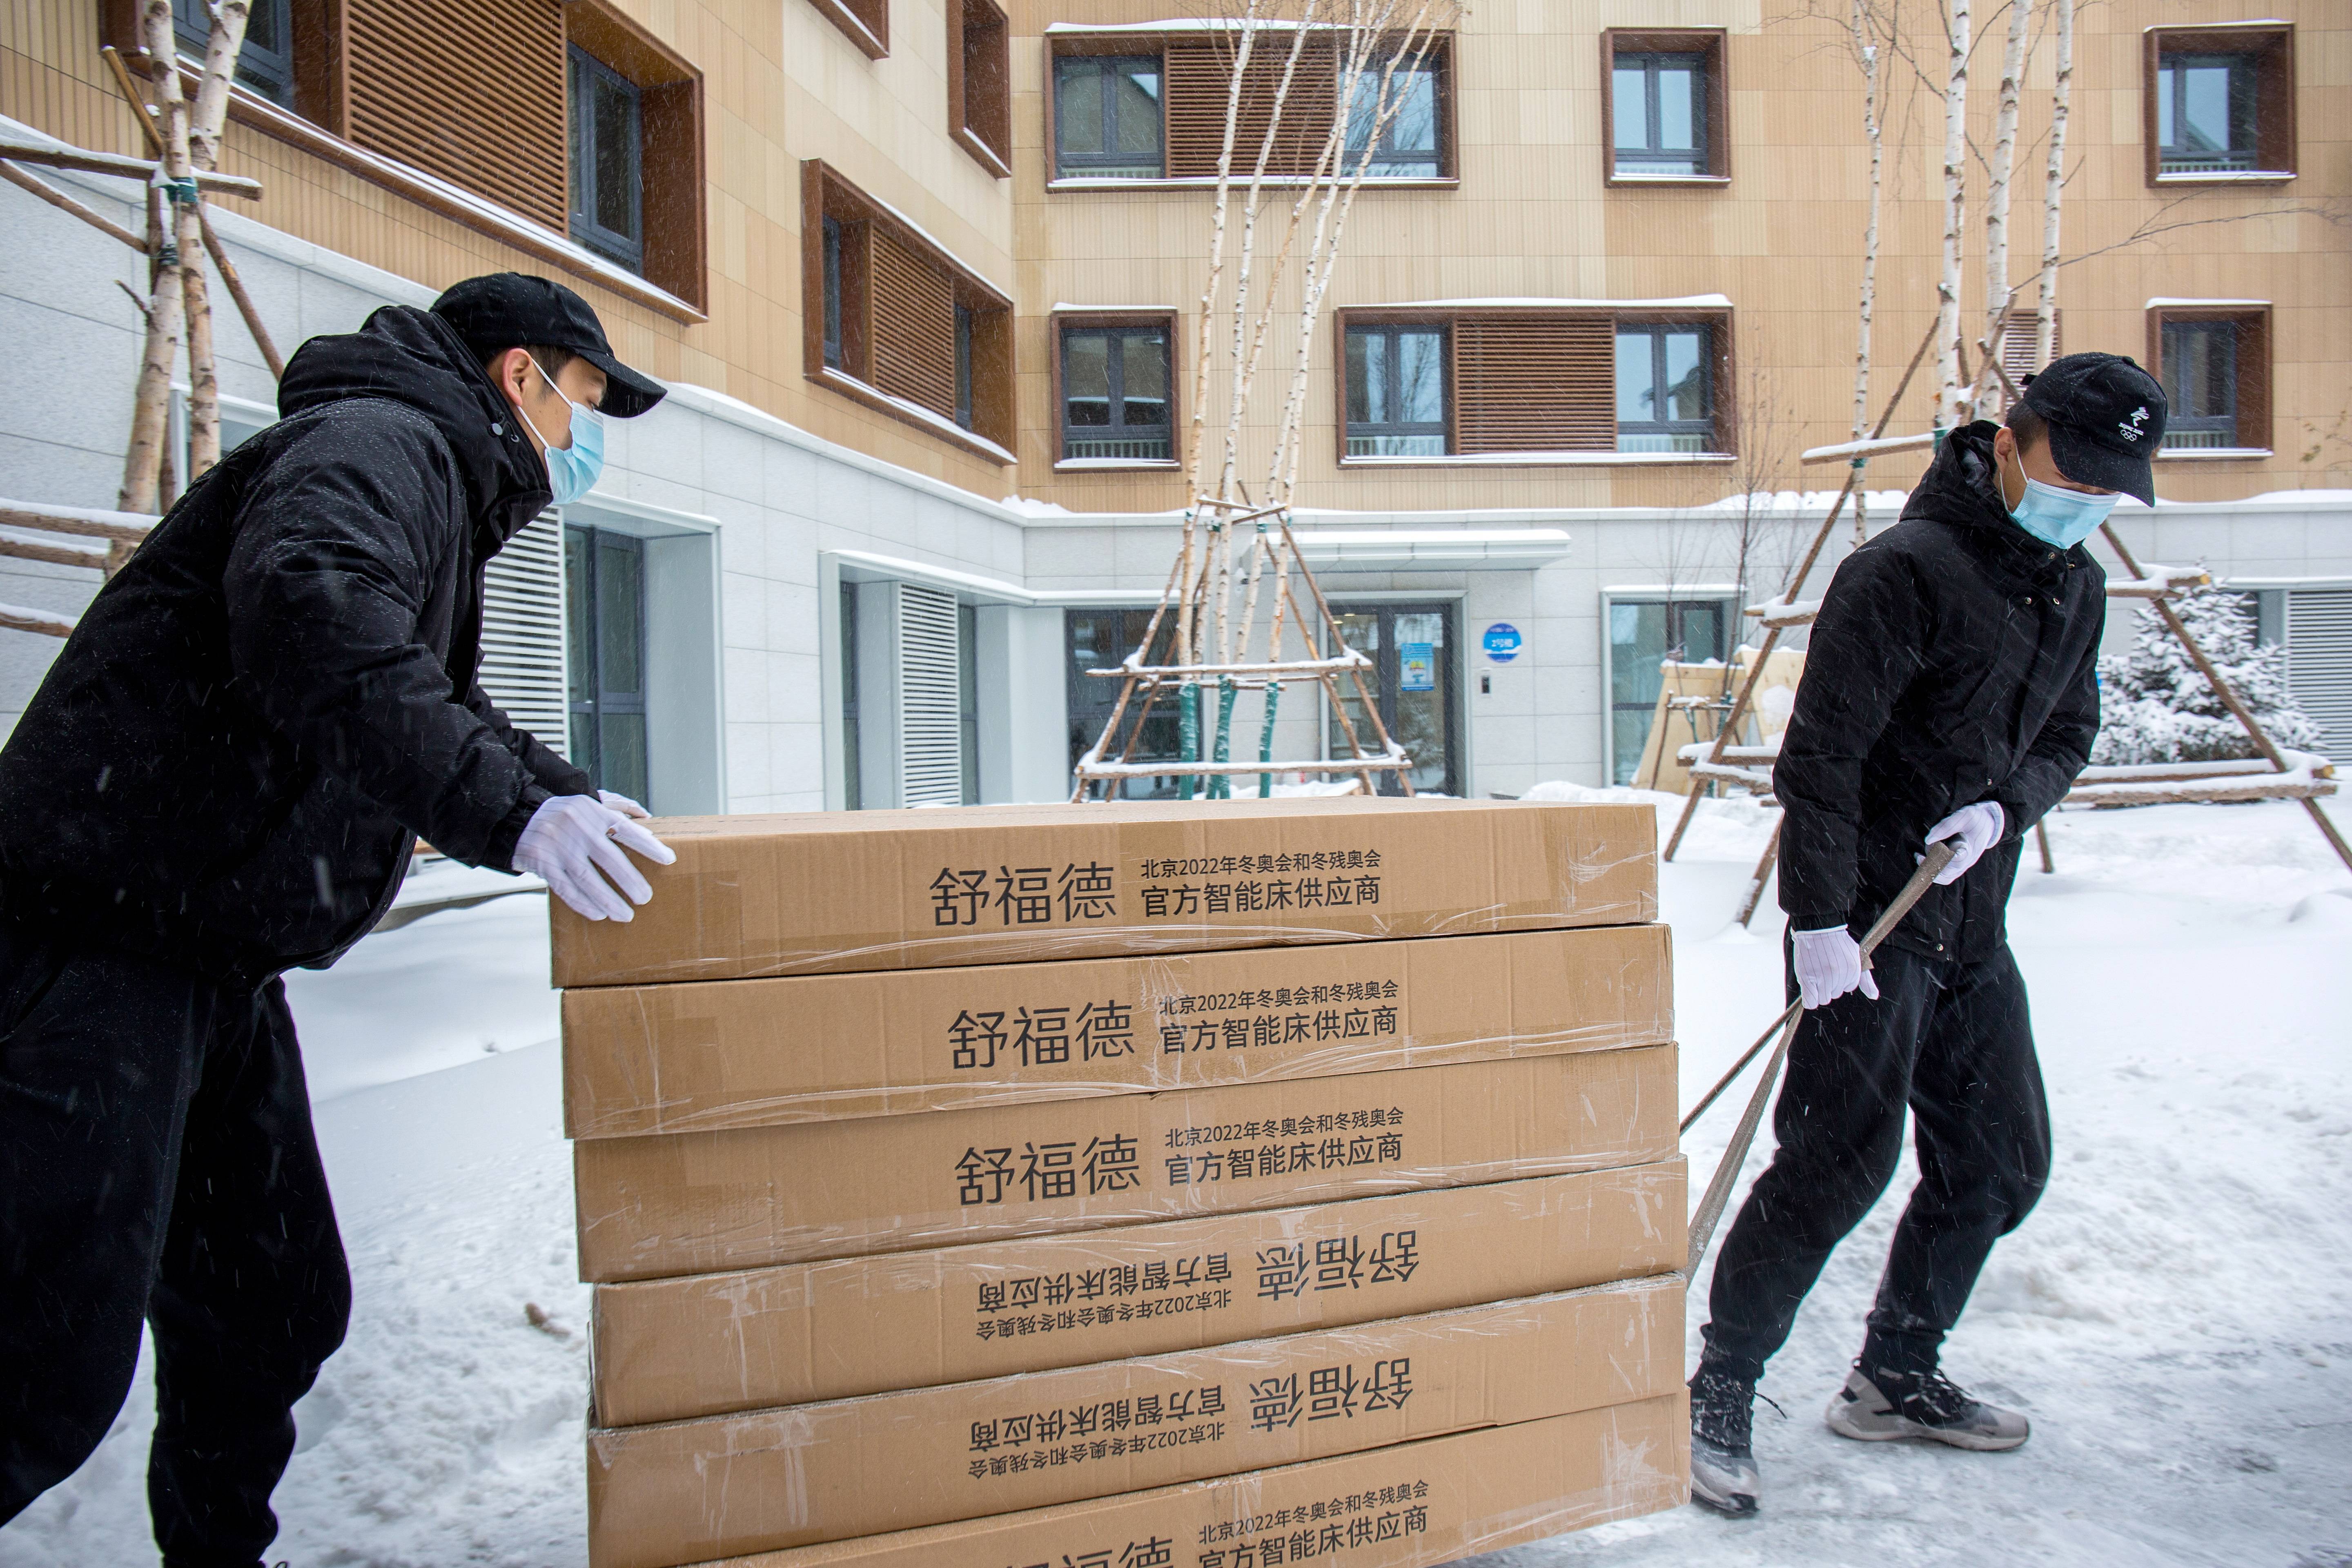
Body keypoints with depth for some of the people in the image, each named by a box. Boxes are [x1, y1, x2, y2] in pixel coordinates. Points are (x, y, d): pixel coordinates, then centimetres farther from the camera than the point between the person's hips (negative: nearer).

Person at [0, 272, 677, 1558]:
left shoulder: (438, 492, 24)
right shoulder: (381, 439, -10)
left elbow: (441, 704, 36)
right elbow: (315, 613, -32)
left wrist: (569, 800, 26)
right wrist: (505, 811, -36)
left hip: (220, 965, 11)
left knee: (273, 1313, 15)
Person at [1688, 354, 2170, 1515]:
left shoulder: (2077, 588, 12)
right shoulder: (1906, 571, -14)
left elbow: (2069, 734, 19)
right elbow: (1821, 753, -19)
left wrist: (2006, 807, -4)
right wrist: (1818, 919, -24)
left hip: (1971, 926, 9)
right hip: (1866, 918, -9)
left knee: (2000, 1161, 13)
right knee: (1841, 1157, -12)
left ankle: (1895, 1378, 30)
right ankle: (1719, 1392, 4)